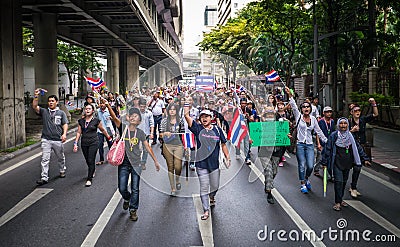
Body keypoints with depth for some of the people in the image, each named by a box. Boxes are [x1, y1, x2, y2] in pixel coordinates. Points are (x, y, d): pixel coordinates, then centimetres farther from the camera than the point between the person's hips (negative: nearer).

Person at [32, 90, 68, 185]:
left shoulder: (61, 113, 7)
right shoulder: (44, 111, 8)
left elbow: (65, 124, 2)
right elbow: (35, 107, -7)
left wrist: (64, 134, -13)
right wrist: (36, 96, -18)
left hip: (58, 140, 0)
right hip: (46, 139, 0)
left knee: (60, 157, 16)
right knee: (45, 159, -5)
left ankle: (62, 171, 39)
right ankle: (44, 177, -4)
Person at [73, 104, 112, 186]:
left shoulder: (96, 120, -4)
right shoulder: (81, 121, 6)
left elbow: (103, 130, 8)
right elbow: (79, 132, 8)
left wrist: (109, 138, 15)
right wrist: (75, 143, 2)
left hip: (93, 143, -4)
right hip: (84, 143, 4)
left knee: (91, 161, -8)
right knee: (87, 161, 13)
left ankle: (89, 179, -1)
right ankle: (93, 171, 42)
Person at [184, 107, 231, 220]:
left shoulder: (217, 129, 3)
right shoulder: (198, 128, -3)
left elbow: (223, 145, 11)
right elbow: (187, 116, -13)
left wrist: (228, 158, 8)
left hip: (214, 163, 2)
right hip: (201, 164, -2)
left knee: (215, 186, 14)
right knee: (204, 187, 0)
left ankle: (211, 197, 47)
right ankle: (206, 210, 9)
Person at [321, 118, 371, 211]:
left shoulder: (350, 136, 7)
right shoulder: (333, 136, -6)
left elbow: (358, 148, 14)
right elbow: (328, 149, -4)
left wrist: (365, 159, 11)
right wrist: (324, 162, -5)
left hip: (347, 164, 5)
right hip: (337, 163, -4)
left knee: (344, 181, 10)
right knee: (338, 181, -10)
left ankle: (340, 199, 24)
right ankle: (337, 202, -3)